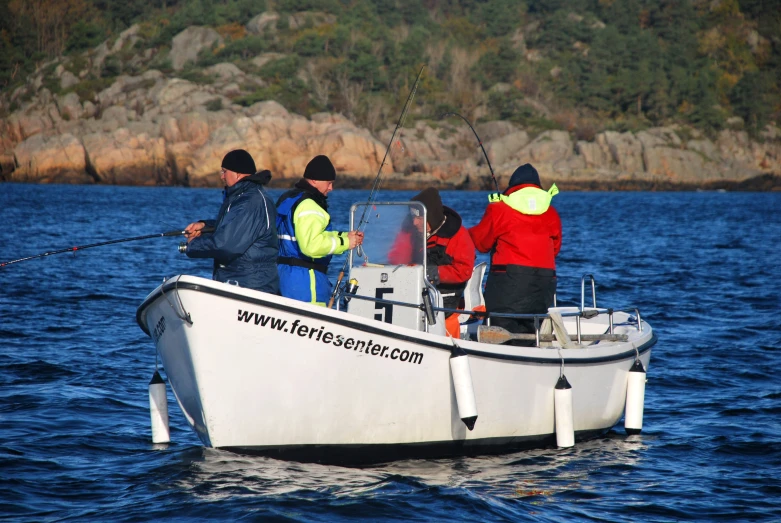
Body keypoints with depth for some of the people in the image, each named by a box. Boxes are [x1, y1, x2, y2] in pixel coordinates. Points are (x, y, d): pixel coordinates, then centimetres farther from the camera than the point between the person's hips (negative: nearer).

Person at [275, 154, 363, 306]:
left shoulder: (289, 199, 18)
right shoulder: (308, 206, -16)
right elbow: (312, 245, -27)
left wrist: (345, 235, 14)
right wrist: (344, 242, -16)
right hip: (304, 277, -11)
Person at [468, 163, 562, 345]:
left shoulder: (499, 209, 0)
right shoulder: (551, 214, 10)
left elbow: (481, 242, 9)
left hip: (509, 277, -4)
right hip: (544, 280, 4)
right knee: (532, 332, 8)